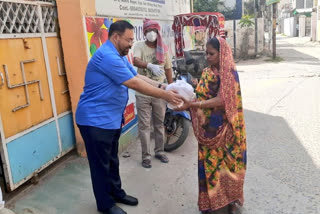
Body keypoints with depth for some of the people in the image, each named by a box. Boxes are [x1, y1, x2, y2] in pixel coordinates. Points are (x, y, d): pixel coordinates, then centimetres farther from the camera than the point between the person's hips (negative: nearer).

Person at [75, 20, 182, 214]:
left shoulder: (119, 56, 12)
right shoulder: (107, 56, -24)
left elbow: (138, 77, 9)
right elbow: (134, 84, -26)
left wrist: (164, 88, -2)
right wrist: (164, 95, -20)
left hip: (111, 119, 10)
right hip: (96, 120, -10)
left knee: (112, 160, 22)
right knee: (101, 164, 6)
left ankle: (116, 193, 39)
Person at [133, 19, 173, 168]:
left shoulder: (163, 49, 4)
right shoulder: (139, 46, -7)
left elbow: (168, 69, 11)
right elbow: (135, 61, -28)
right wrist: (150, 65, -47)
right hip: (143, 93, -3)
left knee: (159, 123, 14)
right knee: (144, 125, 3)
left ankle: (159, 151, 30)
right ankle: (146, 156, 14)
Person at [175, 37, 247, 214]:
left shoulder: (230, 72, -13)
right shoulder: (206, 72, 7)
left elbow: (222, 100, -22)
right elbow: (201, 96, 5)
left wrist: (191, 104, -26)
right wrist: (187, 99, -16)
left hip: (225, 127, -5)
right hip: (208, 126, 5)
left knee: (227, 161, 7)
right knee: (208, 162, 10)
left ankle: (231, 199, 27)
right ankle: (211, 200, 27)